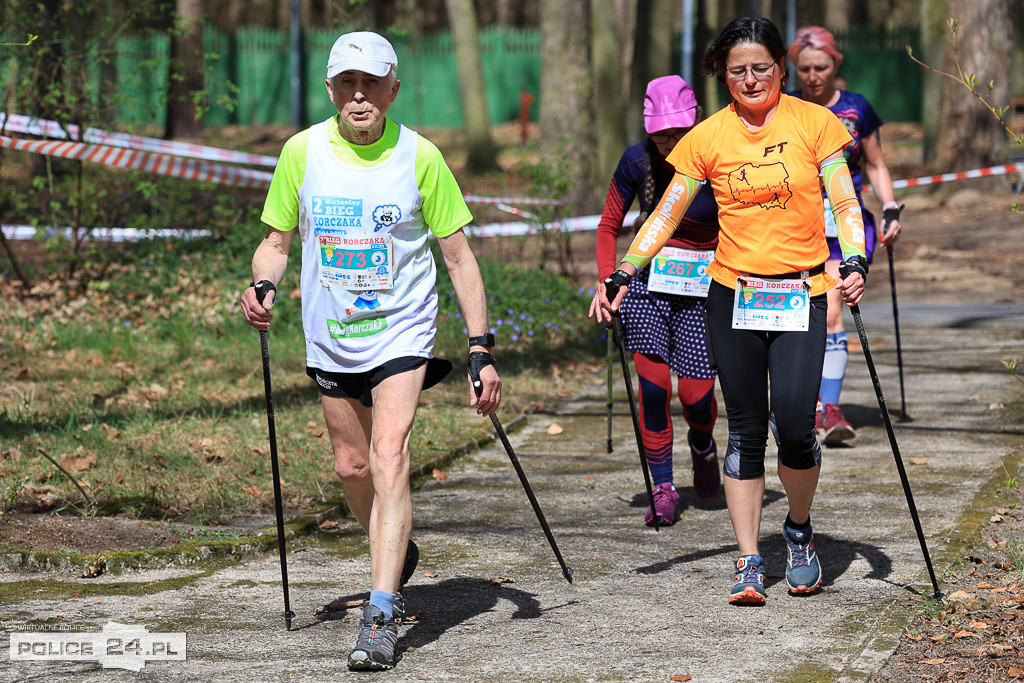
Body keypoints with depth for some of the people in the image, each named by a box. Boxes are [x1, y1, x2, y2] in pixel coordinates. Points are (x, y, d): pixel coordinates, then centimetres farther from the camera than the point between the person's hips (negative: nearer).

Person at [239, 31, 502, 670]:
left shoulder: (419, 156, -8)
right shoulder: (303, 151, -3)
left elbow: (458, 256, -2)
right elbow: (277, 239, 9)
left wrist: (482, 350, -6)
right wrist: (264, 288, -13)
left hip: (402, 330, -4)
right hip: (331, 335, 4)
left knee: (388, 460, -19)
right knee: (352, 466, 12)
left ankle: (381, 617, -22)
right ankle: (396, 554, 42)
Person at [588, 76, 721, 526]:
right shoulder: (637, 162, -8)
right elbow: (609, 226, 5)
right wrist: (606, 281, -6)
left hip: (700, 288, -1)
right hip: (646, 283, 1)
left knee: (696, 395, -3)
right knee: (653, 386, -11)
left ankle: (703, 446, 33)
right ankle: (663, 490, 0)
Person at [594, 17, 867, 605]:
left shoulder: (814, 123, 1)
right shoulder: (708, 138, 4)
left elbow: (844, 201, -1)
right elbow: (668, 213, 5)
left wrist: (855, 261, -18)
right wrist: (624, 273, -5)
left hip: (801, 293, -1)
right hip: (733, 296, 1)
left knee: (794, 424, -11)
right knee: (746, 429, 1)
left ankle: (800, 532, 17)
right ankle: (749, 564, 5)